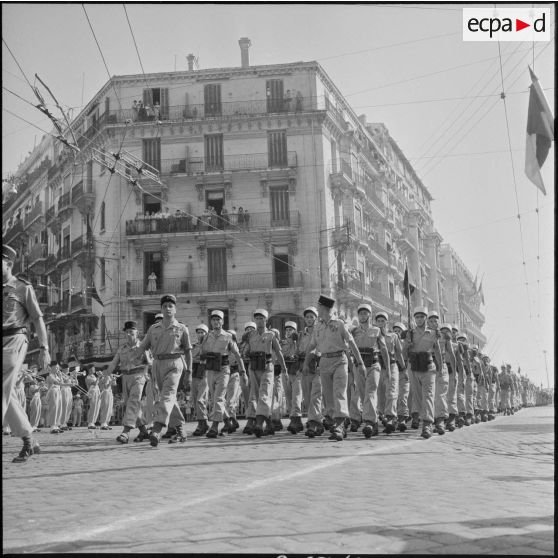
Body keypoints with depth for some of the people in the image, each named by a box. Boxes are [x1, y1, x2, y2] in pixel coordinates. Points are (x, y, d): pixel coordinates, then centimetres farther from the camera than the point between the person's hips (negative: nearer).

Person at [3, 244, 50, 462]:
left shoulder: (23, 288, 1)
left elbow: (38, 319, -2)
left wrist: (44, 349, -9)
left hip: (14, 342, -6)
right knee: (8, 396, 6)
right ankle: (29, 442, 16)